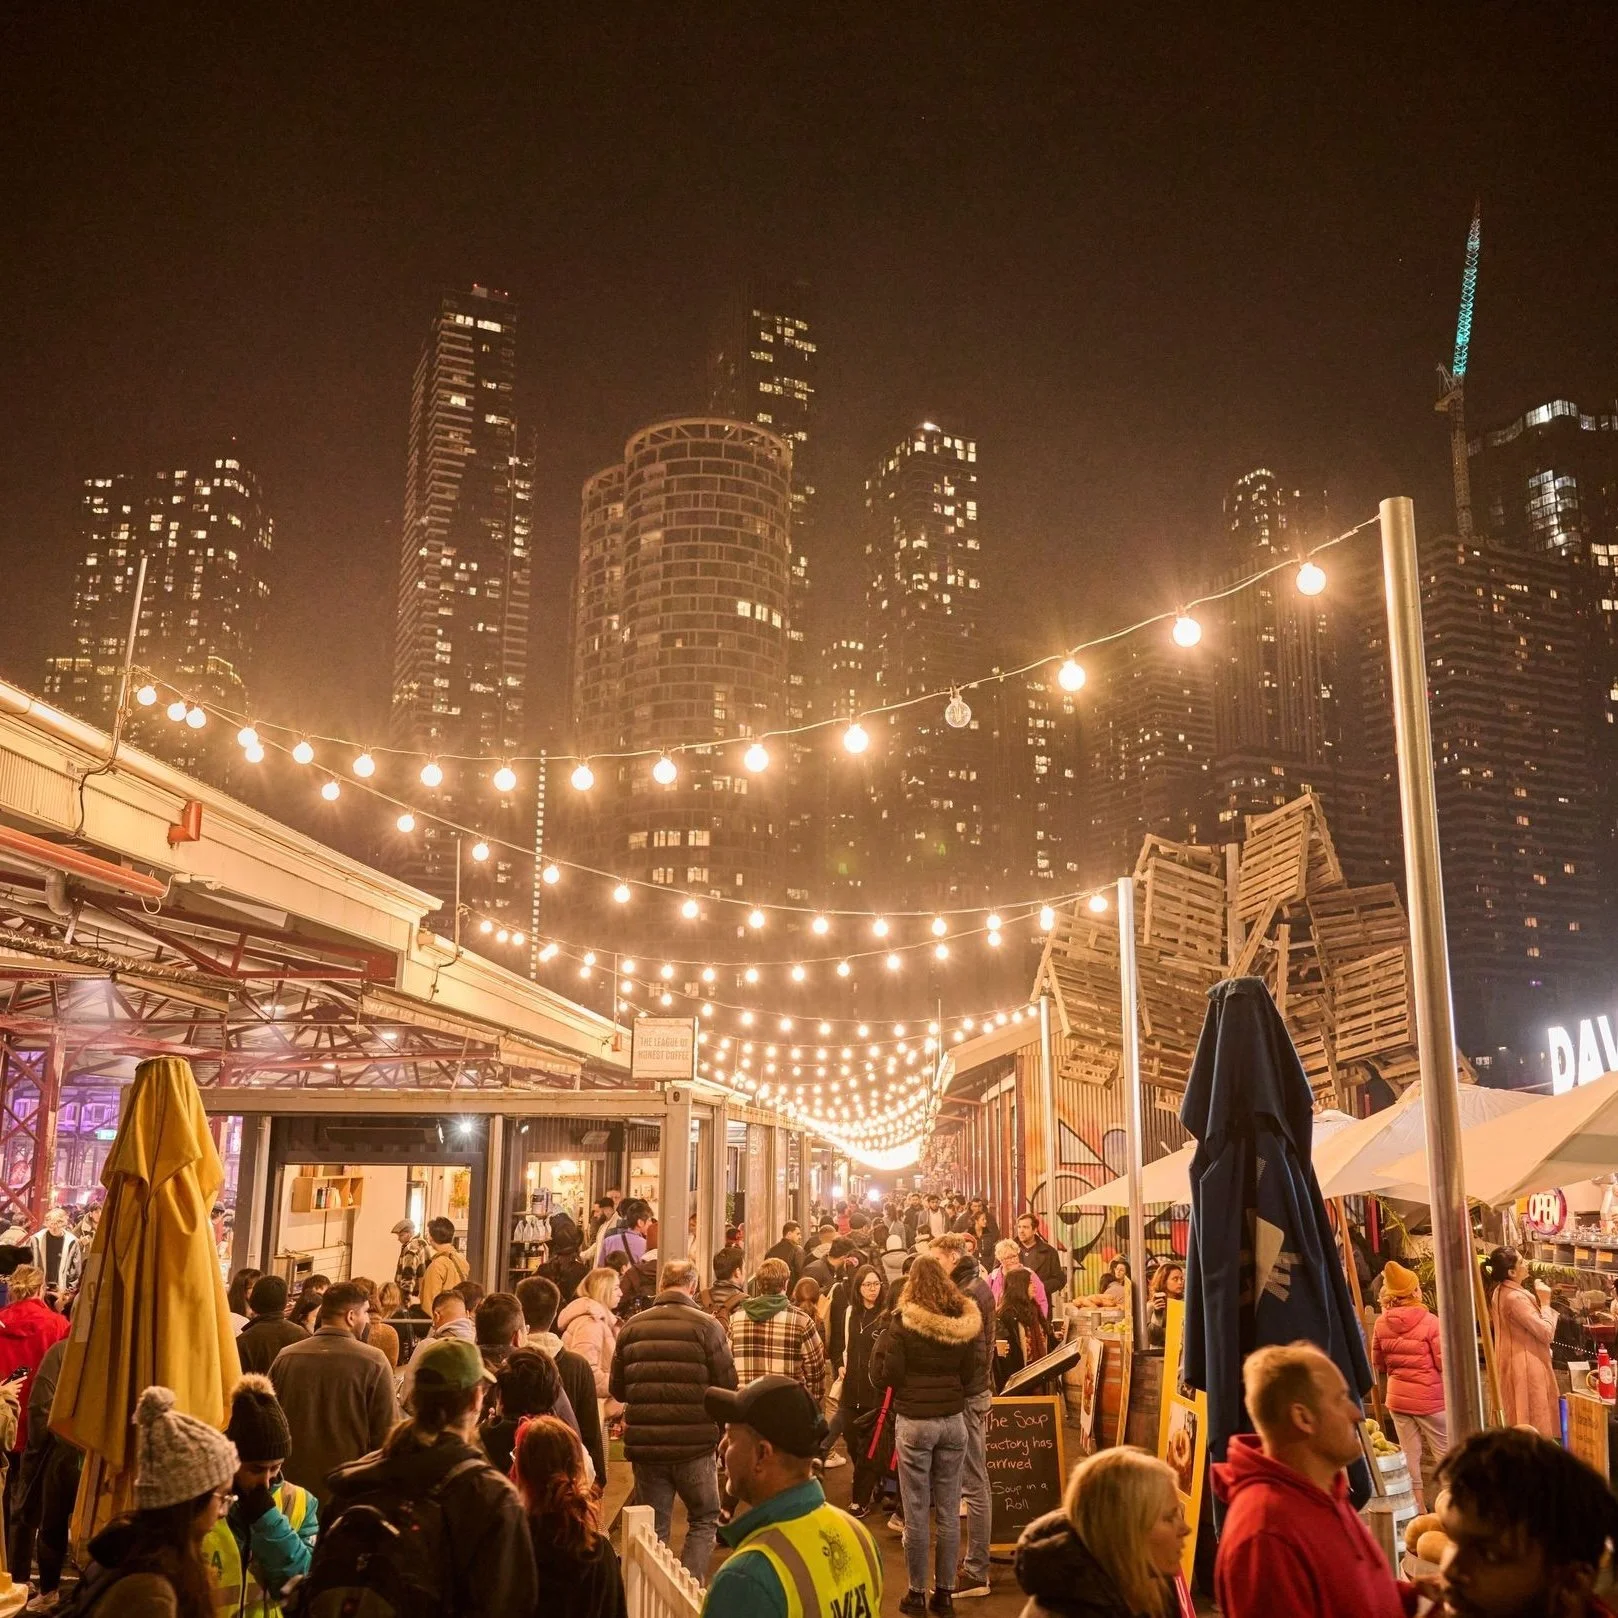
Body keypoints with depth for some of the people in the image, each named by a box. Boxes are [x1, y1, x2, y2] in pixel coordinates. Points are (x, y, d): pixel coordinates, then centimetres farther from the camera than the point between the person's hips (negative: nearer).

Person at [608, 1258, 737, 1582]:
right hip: (695, 1445, -3)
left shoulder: (632, 1327, 0)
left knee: (654, 1529, 15)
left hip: (644, 1446, 3)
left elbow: (617, 1390, 6)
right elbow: (727, 1386, -8)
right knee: (704, 1519, 15)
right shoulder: (706, 1326, -10)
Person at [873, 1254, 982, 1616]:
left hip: (914, 1422, -3)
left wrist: (884, 1340, 4)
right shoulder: (967, 1321, -1)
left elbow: (883, 1377, -10)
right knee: (949, 1512, 11)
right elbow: (971, 1375, 7)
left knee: (916, 1513, 5)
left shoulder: (903, 1323, -11)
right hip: (953, 1420, 4)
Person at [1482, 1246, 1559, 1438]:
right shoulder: (1515, 1297, -24)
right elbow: (1546, 1333, -21)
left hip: (1511, 1362, 10)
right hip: (1526, 1366, -10)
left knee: (1519, 1426, 16)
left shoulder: (1500, 1292, 7)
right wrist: (1545, 1303, -11)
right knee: (1534, 1424, -1)